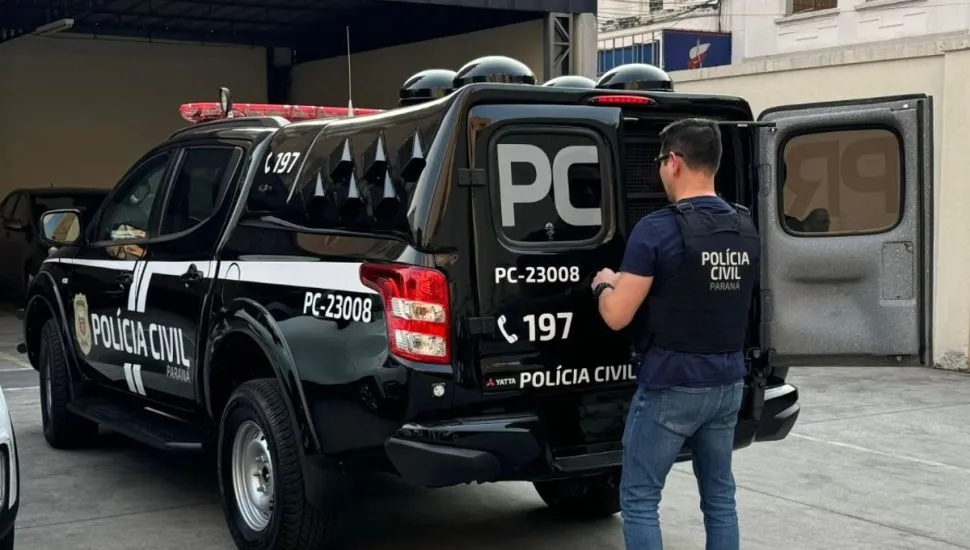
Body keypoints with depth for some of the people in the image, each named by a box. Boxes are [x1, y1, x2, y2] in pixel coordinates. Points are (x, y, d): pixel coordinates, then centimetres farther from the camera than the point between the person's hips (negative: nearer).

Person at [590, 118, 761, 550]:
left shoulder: (658, 229, -16)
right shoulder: (746, 231, 6)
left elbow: (617, 317, -16)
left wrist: (604, 285, 6)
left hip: (670, 387, -7)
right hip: (727, 384, 7)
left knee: (639, 499, 3)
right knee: (719, 495, 15)